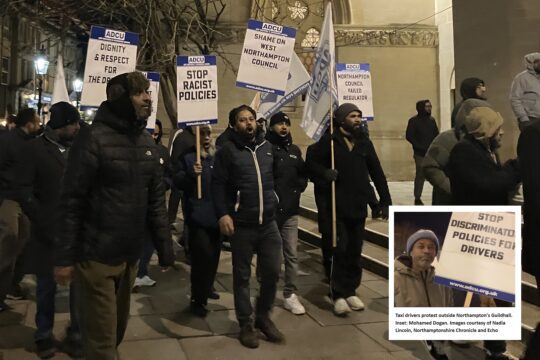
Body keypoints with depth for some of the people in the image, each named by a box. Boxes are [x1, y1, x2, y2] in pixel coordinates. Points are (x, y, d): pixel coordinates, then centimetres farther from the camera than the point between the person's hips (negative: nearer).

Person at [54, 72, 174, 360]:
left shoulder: (147, 142, 8)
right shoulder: (93, 138, -12)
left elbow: (156, 199, 10)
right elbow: (72, 201, -13)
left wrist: (164, 245, 7)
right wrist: (64, 257, -13)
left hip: (129, 255, 6)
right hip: (95, 256, -6)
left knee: (118, 327, 21)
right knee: (101, 336, 3)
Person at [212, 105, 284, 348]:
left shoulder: (267, 147, 11)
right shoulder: (228, 150, -3)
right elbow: (218, 184, -8)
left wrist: (276, 202, 14)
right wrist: (223, 214, -18)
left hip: (269, 222, 4)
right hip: (241, 224, -4)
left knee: (272, 272, 7)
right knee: (242, 275, 7)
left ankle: (263, 316, 29)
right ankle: (246, 323, 22)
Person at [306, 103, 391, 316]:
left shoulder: (364, 143, 10)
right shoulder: (329, 141, -2)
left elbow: (377, 173, 11)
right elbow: (312, 162, 1)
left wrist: (385, 201, 7)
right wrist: (324, 172, -19)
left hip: (359, 208, 4)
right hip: (336, 207, -4)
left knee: (355, 252, 9)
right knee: (340, 250, -2)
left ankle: (350, 291, 23)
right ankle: (338, 295, 10)